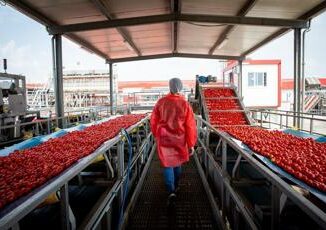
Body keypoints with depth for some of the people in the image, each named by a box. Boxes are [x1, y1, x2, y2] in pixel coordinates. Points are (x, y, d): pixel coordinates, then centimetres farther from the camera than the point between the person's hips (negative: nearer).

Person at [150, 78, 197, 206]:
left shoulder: (161, 102, -9)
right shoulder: (185, 104, -11)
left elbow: (153, 121, 1)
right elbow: (190, 126, -11)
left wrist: (156, 135, 19)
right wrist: (191, 145, -2)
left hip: (164, 139, -1)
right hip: (179, 139, 1)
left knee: (167, 164, 7)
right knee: (177, 162, 22)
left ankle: (171, 192, -6)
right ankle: (175, 186, 41)